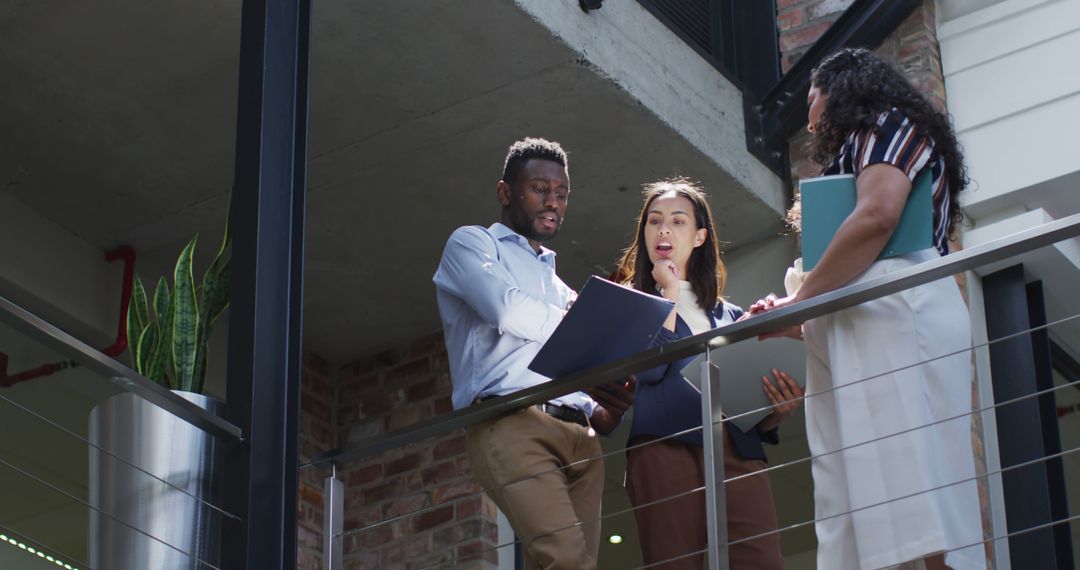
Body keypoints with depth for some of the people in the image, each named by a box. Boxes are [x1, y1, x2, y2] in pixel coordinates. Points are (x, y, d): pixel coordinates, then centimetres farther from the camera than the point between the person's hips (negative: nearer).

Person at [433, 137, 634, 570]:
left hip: (578, 436, 7)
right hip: (511, 423, -7)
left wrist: (605, 413, 3)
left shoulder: (559, 287, 34)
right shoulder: (472, 243, 14)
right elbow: (509, 311, -8)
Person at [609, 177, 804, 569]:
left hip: (737, 448, 3)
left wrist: (778, 412, -2)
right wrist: (669, 294, 6)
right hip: (664, 446, -3)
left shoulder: (729, 316, 27)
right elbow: (646, 367, -4)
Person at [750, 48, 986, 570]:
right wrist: (804, 323, 23)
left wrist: (798, 301, -7)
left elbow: (876, 215, -11)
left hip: (894, 317, -9)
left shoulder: (887, 123, 8)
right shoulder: (865, 151, 35)